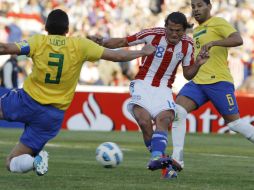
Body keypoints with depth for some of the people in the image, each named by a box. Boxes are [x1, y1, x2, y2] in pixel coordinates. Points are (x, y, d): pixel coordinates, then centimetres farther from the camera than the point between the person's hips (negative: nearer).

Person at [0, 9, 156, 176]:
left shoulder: (39, 41, -7)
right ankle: (35, 159, -22)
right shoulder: (80, 45, -4)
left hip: (28, 100, -2)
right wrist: (143, 52, 16)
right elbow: (117, 56, 1)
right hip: (53, 115, 2)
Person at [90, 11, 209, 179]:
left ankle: (157, 158, -43)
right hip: (143, 84, -2)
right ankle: (161, 158, -16)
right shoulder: (153, 34, -12)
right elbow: (123, 42, -3)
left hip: (163, 89, 2)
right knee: (144, 120, -25)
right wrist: (102, 42, -18)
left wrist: (198, 64, -11)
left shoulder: (187, 45, -2)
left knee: (164, 119, -25)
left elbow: (188, 74, 8)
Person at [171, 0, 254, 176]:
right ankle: (177, 158, -16)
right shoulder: (197, 31, 22)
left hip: (219, 82, -7)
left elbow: (238, 40, -20)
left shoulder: (218, 23, -3)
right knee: (177, 110, -14)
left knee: (233, 121, -1)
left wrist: (212, 43, -29)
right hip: (197, 82, 7)